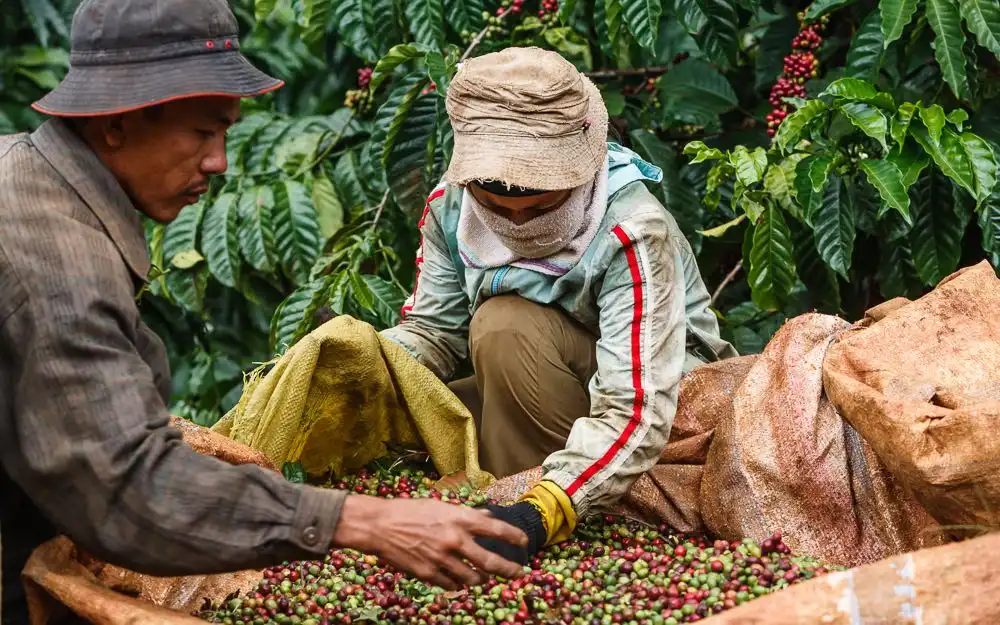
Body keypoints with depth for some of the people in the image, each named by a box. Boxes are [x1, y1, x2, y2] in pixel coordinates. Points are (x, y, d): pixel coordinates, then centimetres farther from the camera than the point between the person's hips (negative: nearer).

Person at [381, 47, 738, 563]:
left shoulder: (632, 235, -32)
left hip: (662, 394, -6)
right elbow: (432, 330, -5)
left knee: (506, 326, -32)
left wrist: (541, 511, -53)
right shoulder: (451, 207, -14)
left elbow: (633, 413, -39)